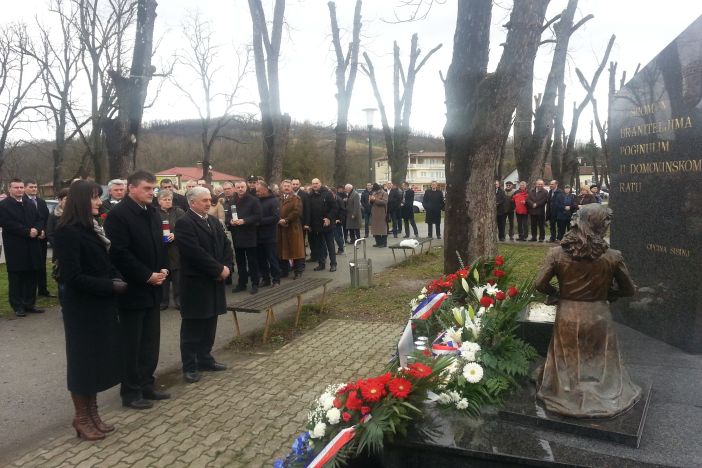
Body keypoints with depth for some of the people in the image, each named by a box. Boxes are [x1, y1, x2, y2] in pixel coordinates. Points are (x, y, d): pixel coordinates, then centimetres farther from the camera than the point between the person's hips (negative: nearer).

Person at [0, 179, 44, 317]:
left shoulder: (31, 205, 16)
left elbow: (39, 220, 11)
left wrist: (38, 230, -12)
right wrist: (28, 232, -20)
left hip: (32, 247, 6)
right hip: (15, 249, -6)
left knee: (31, 277, 9)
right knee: (16, 278, 3)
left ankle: (29, 303, 18)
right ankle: (18, 306, 10)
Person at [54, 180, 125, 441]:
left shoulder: (92, 228, 9)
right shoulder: (68, 232, -17)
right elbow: (73, 277, -21)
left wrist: (117, 279, -1)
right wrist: (111, 286, -19)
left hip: (101, 304, 8)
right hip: (82, 307, -8)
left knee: (99, 358, 14)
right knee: (83, 359, 5)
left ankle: (92, 413, 27)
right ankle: (81, 418, 20)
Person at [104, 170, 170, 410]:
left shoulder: (153, 213, 10)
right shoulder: (118, 214, -14)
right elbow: (120, 253, -20)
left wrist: (163, 269, 0)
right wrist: (147, 276, -17)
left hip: (153, 287, 8)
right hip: (132, 289, -7)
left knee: (150, 341, 13)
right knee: (131, 343, 4)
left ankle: (146, 384, 26)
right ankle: (131, 391, 15)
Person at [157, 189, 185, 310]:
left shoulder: (179, 212, 7)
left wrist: (175, 235, -17)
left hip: (176, 250, 0)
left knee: (177, 276, 0)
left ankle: (178, 300, 9)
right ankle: (163, 300, 12)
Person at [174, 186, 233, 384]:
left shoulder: (214, 221, 13)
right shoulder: (184, 223, -14)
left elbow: (226, 245, 11)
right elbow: (195, 252, -23)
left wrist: (226, 267, -6)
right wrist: (219, 270, -17)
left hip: (214, 281, 8)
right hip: (195, 283, -7)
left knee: (209, 324, 15)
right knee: (192, 327, 3)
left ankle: (205, 359, 28)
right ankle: (189, 366, 13)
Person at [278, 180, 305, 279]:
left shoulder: (296, 199, 2)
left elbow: (297, 211, -12)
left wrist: (286, 220, -18)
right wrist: (279, 220, -11)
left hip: (293, 227, -4)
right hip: (281, 228, 4)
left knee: (295, 249, -2)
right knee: (282, 250, 7)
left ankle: (298, 271, 2)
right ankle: (284, 270, 16)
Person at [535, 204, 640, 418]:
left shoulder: (557, 253, -14)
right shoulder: (613, 257, -15)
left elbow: (540, 284, -11)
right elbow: (630, 289, -3)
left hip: (567, 315, 1)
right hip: (598, 316, 0)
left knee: (567, 362, 20)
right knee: (600, 363, 21)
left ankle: (566, 394, 33)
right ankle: (604, 394, 33)